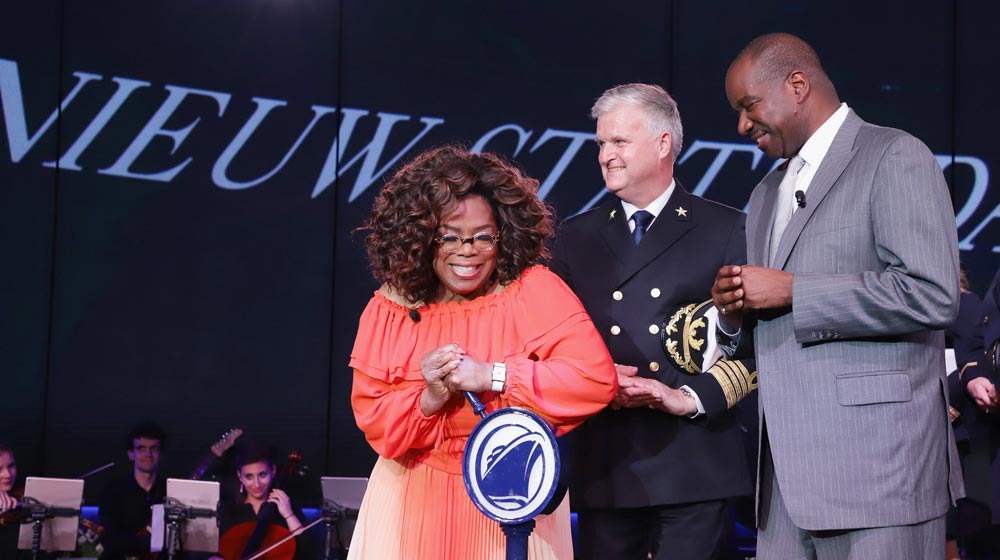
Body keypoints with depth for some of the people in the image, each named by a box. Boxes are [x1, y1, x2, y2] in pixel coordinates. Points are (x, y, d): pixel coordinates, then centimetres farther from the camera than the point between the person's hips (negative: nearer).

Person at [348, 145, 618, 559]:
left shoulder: (533, 291, -12)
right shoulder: (389, 310, -4)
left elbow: (597, 379, -23)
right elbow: (373, 421, -5)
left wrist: (489, 376, -26)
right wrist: (430, 398, -24)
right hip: (416, 501, 2)